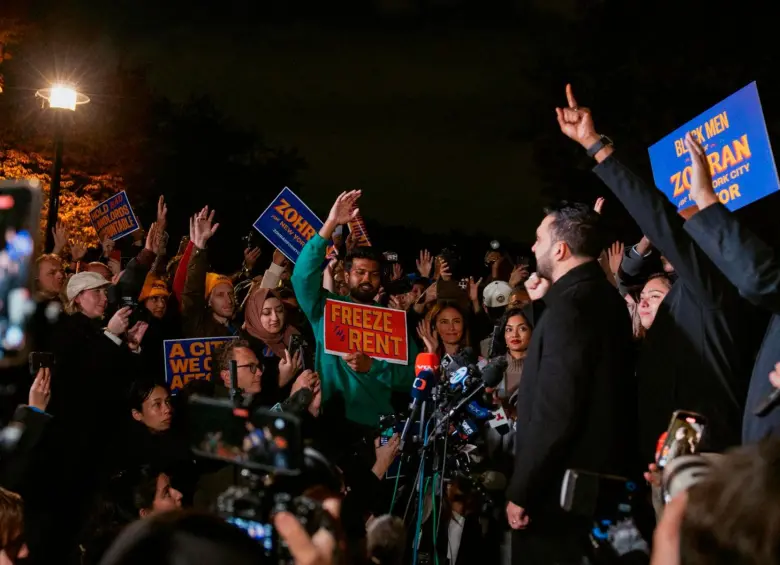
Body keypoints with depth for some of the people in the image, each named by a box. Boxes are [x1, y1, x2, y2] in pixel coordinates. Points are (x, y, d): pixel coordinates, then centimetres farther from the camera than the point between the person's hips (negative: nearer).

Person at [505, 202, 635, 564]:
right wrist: (545, 303, 14)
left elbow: (555, 411, -25)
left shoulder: (571, 303, -21)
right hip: (600, 477, 9)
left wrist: (520, 492, -18)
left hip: (565, 487, -9)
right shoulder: (603, 296, 9)